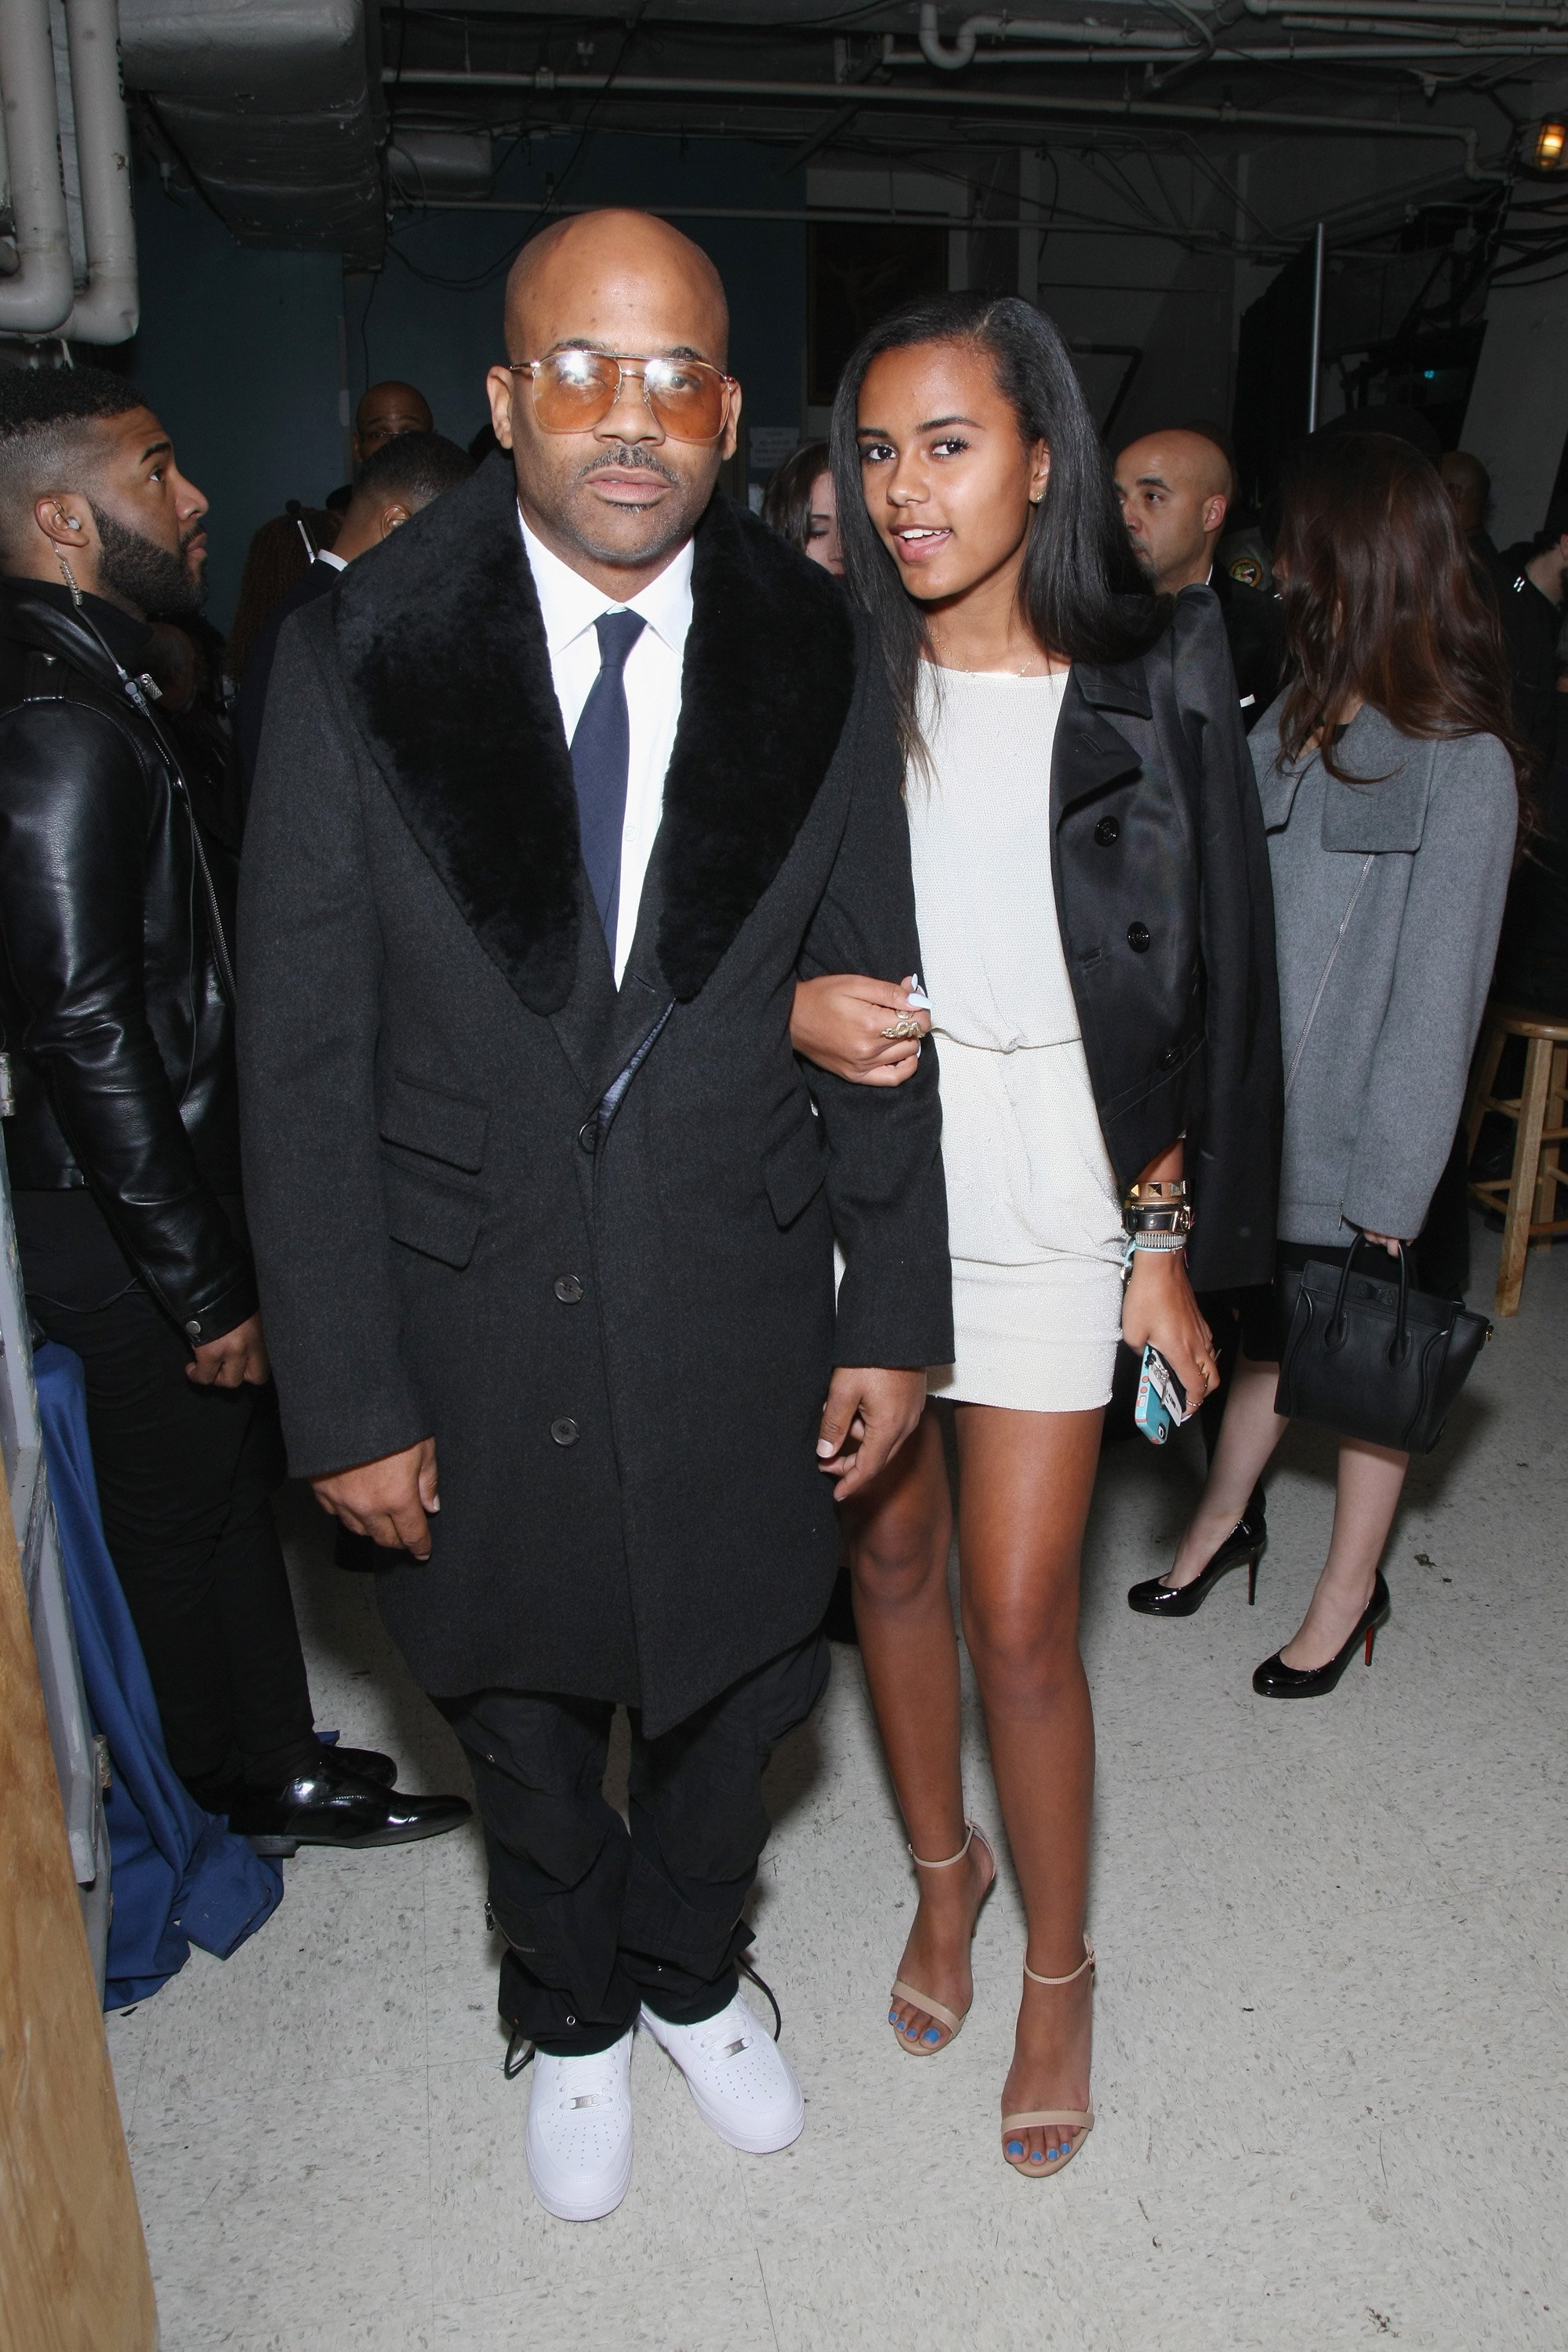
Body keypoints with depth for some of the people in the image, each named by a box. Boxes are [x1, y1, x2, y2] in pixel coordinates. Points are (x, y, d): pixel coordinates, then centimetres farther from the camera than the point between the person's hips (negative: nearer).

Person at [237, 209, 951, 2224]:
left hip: (737, 1302, 2)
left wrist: (893, 1317, 0)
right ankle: (572, 2019, 52)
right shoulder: (358, 655, -11)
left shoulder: (814, 657, -5)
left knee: (735, 1685, 21)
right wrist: (346, 1396, -10)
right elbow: (303, 1057, -10)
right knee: (526, 1711, 21)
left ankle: (692, 1976, 54)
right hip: (476, 1315, -1)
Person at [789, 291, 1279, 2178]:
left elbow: (1193, 993, -2)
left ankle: (1058, 1963, 29)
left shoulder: (1148, 690, -4)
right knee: (888, 1548, 16)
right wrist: (792, 1008, -17)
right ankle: (943, 1865, 43)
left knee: (1016, 1614, 1)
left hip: (1047, 1197, -2)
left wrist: (1168, 1251, -2)